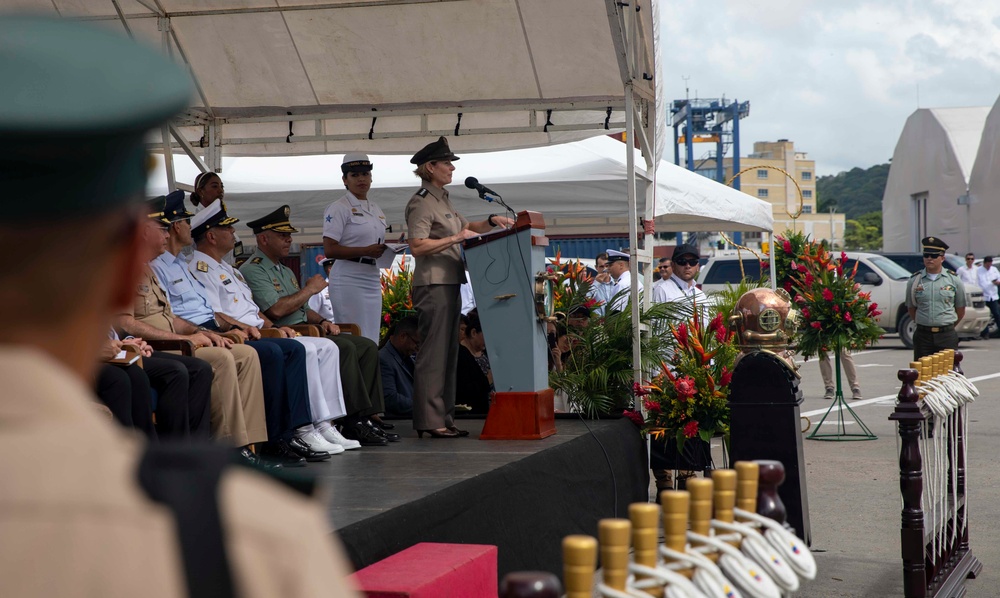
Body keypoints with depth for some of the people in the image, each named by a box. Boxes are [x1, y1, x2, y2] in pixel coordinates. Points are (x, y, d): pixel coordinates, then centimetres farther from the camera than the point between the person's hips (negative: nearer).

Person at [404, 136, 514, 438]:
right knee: (434, 352, -9)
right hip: (433, 285, -10)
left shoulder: (442, 199, 18)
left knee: (448, 352, 11)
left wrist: (491, 221, 11)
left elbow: (465, 227, 27)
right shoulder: (421, 203, -10)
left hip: (450, 284, 10)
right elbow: (417, 246, -19)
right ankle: (430, 421, -7)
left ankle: (444, 417, 16)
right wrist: (455, 238, -20)